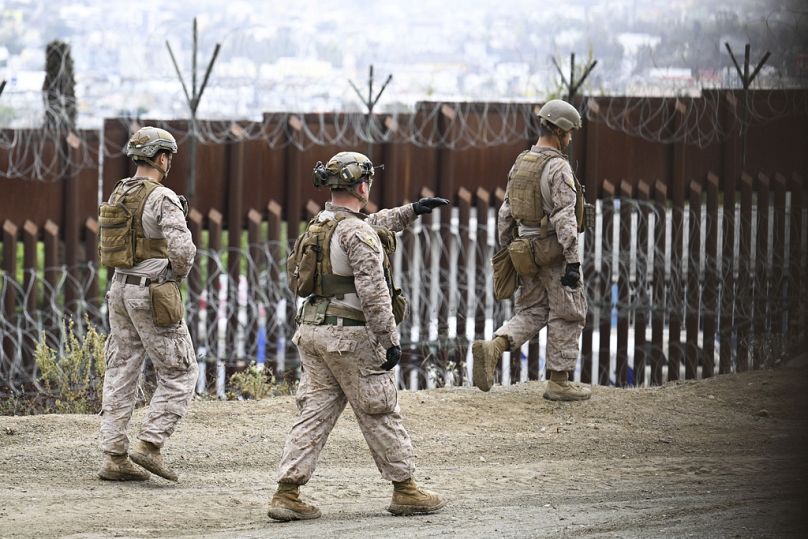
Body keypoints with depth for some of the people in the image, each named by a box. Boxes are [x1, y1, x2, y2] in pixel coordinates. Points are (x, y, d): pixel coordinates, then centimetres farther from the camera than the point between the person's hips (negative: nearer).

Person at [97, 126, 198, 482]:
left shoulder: (119, 195, 9)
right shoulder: (163, 199, -17)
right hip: (155, 296, -8)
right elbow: (182, 250, -27)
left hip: (120, 290, 8)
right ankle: (149, 445, -7)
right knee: (179, 375, 2)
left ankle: (114, 458, 6)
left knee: (121, 376, 8)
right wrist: (179, 273, -5)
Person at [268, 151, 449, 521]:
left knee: (314, 413, 7)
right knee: (380, 416, 3)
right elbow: (373, 293, -22)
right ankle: (405, 491, 12)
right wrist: (389, 341, -18)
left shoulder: (320, 224, 13)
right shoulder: (357, 234, -16)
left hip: (313, 332, 8)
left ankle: (287, 494, 0)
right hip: (351, 337, -8)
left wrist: (412, 211, 34)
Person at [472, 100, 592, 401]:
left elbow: (506, 213, 13)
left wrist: (506, 252, 20)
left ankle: (491, 348, -10)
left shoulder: (520, 164, 8)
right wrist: (573, 262, -22)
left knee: (531, 312, 14)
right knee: (567, 315, 5)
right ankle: (559, 383, 9)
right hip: (555, 252, -7)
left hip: (527, 251, 7)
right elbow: (564, 218, -22)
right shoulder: (558, 167, -17)